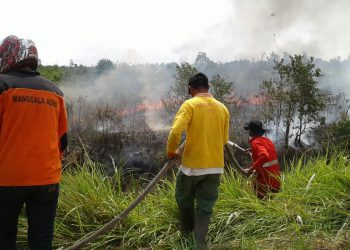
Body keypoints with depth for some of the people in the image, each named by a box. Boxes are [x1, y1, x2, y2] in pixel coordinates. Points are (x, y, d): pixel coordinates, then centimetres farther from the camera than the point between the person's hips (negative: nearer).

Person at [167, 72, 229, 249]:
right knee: (205, 207, 13)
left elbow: (176, 131, -22)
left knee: (184, 198, 23)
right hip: (215, 166, 4)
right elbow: (224, 139, 12)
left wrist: (171, 151, -5)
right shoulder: (222, 108, 4)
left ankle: (187, 228, 42)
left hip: (192, 165, -3)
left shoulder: (189, 105, -10)